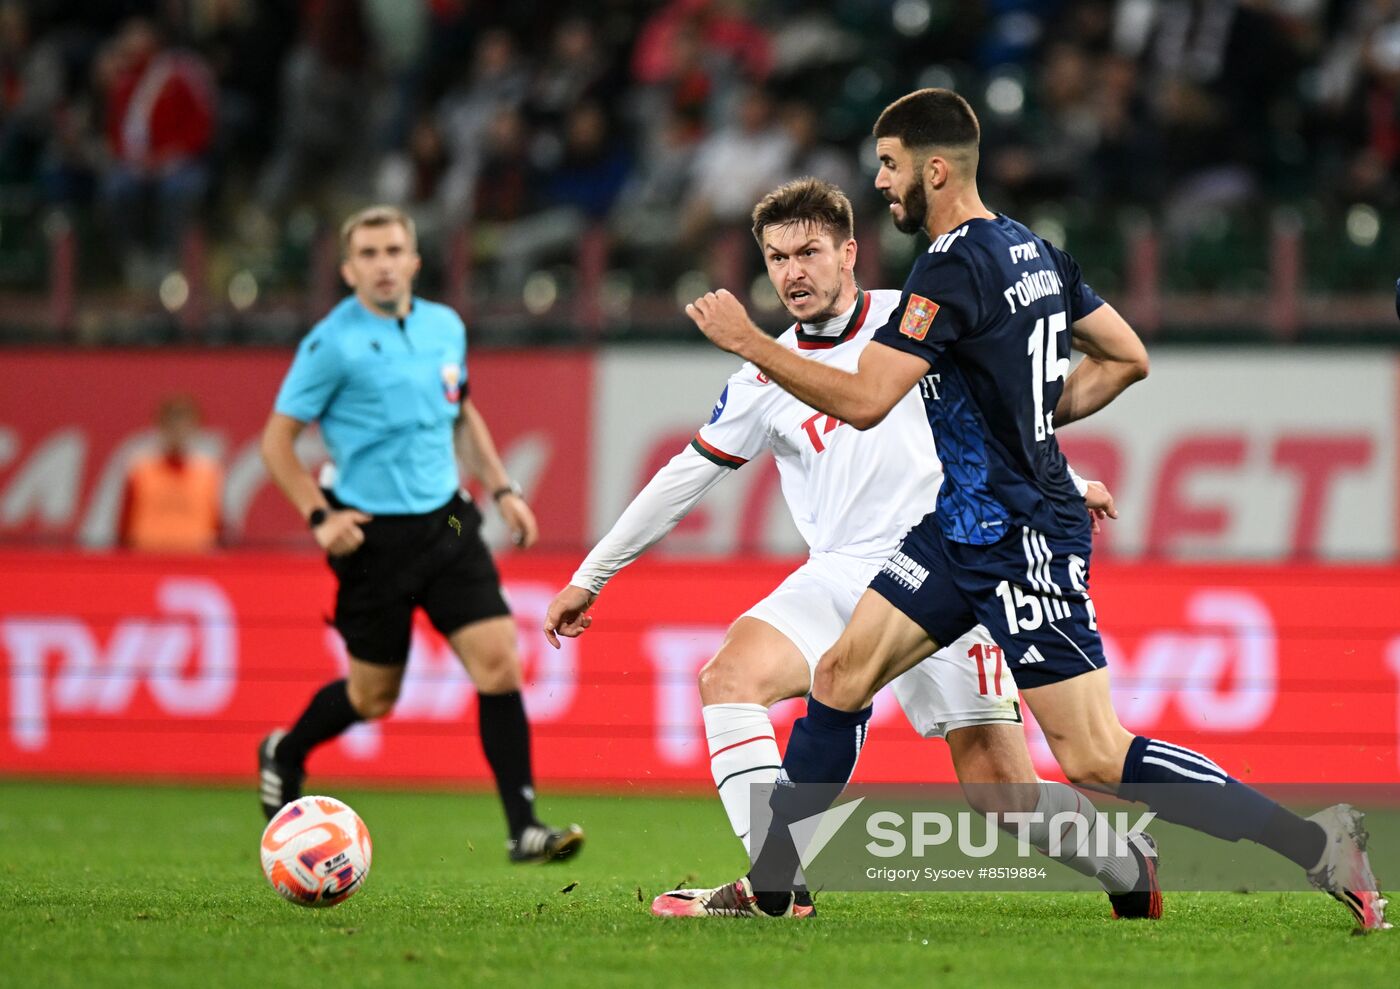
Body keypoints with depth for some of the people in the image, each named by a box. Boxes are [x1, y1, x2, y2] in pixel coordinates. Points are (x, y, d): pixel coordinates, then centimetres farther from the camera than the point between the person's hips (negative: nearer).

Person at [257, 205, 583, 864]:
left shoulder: (445, 327, 6)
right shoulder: (332, 345, -11)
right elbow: (276, 441, -6)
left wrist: (502, 489, 14)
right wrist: (319, 516, -17)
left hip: (446, 523, 4)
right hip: (374, 536, -4)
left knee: (498, 662, -10)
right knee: (373, 698, 7)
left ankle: (524, 829, -8)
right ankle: (284, 755, 38)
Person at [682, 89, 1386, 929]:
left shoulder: (953, 269, -19)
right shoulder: (1035, 251, 9)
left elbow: (863, 401, -23)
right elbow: (1127, 359, 17)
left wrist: (748, 341, -14)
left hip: (1019, 541, -10)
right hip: (968, 523, 10)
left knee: (1096, 759, -10)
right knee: (841, 677, 8)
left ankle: (1317, 843, -9)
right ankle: (770, 886, 13)